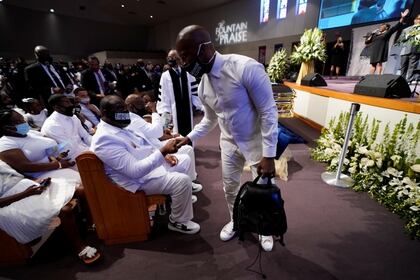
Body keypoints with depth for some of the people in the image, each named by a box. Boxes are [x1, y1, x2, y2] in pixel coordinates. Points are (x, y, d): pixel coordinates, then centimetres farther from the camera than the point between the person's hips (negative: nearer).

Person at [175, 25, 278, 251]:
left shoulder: (246, 68, -27)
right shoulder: (203, 86, -5)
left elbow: (269, 112, -23)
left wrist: (268, 155, -23)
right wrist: (189, 138, 3)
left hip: (256, 142, -5)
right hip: (229, 143, 6)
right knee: (229, 188, 18)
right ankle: (235, 221, 47)